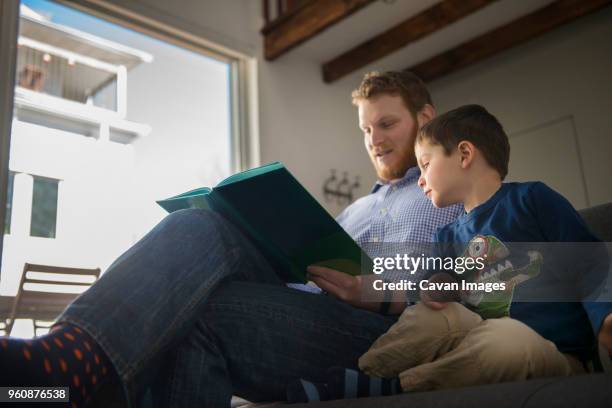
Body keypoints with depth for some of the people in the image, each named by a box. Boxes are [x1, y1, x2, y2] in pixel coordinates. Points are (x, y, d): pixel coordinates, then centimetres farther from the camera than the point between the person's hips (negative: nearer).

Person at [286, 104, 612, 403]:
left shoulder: (531, 199, 1)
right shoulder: (446, 237, 16)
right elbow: (439, 293, 15)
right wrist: (434, 291, -8)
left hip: (555, 353, -4)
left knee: (507, 339, -34)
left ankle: (390, 388, -24)